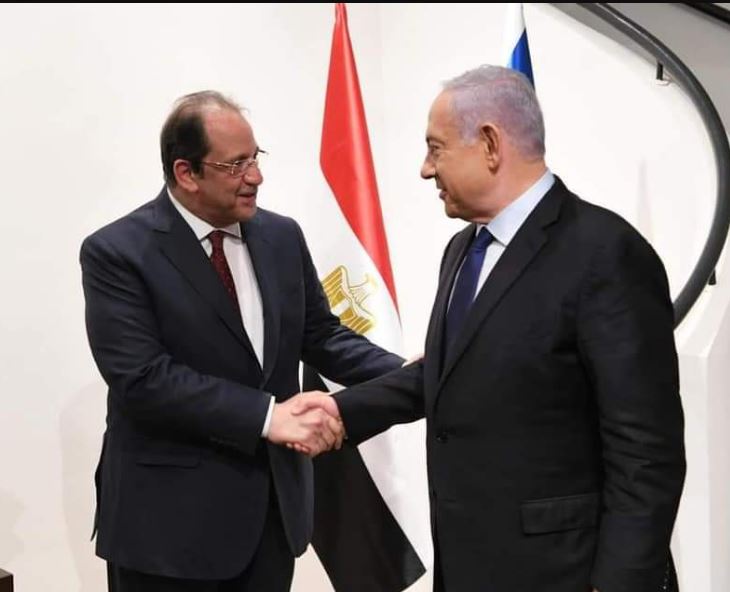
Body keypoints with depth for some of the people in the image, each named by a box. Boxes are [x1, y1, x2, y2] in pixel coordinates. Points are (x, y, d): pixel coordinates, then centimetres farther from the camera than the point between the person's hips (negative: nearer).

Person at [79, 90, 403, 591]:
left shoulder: (282, 236, 6)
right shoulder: (118, 252, -12)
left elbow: (321, 335, 9)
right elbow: (142, 378, -21)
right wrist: (266, 415, -26)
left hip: (275, 500, 6)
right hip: (171, 516, -5)